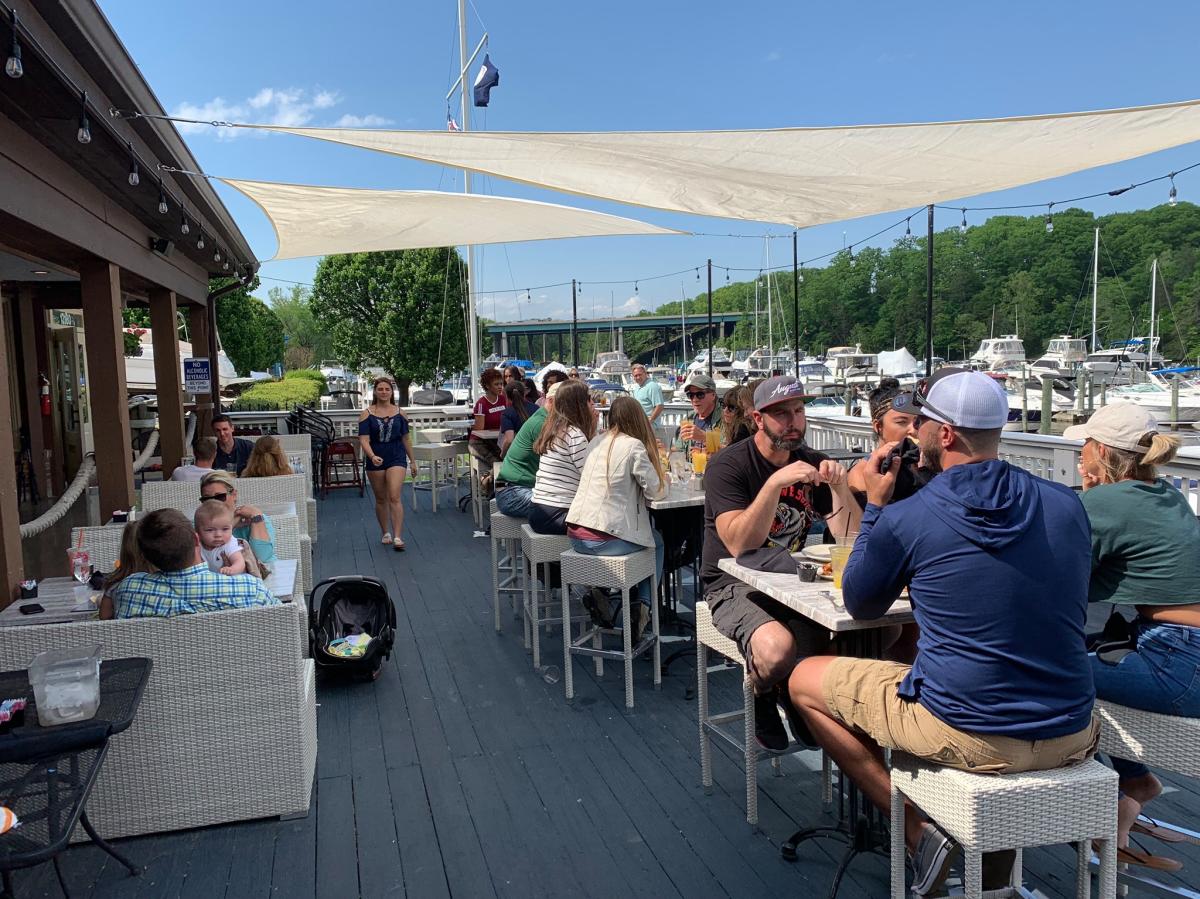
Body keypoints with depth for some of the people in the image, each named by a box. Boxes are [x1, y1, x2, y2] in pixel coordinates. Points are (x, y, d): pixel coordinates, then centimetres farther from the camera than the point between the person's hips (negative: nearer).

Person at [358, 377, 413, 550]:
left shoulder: (399, 413, 4)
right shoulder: (367, 414, -1)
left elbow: (406, 438, 11)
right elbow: (364, 439, -10)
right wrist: (372, 456, -27)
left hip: (397, 458, -1)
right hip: (375, 460, 1)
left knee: (395, 497, -14)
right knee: (381, 499, 12)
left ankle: (397, 537, -16)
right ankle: (385, 533, 29)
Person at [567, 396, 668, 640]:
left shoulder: (598, 442, 12)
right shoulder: (634, 446, -9)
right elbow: (655, 491, -4)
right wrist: (655, 464, 16)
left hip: (576, 536, 6)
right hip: (605, 540, -6)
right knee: (657, 542, 24)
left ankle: (601, 594, 15)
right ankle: (643, 605, 12)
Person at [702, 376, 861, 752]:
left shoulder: (809, 463, 5)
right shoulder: (729, 464, -12)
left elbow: (849, 536, 0)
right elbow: (739, 544, -26)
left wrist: (839, 486, -17)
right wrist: (776, 483, -35)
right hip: (735, 585, -5)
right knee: (777, 647, -34)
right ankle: (761, 699, 4)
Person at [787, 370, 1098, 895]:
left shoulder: (905, 520, -13)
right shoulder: (1066, 504, 0)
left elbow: (860, 607, 5)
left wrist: (874, 504, 8)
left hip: (969, 736, -5)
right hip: (1071, 738, 5)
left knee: (806, 680, 12)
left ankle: (919, 831, 9)